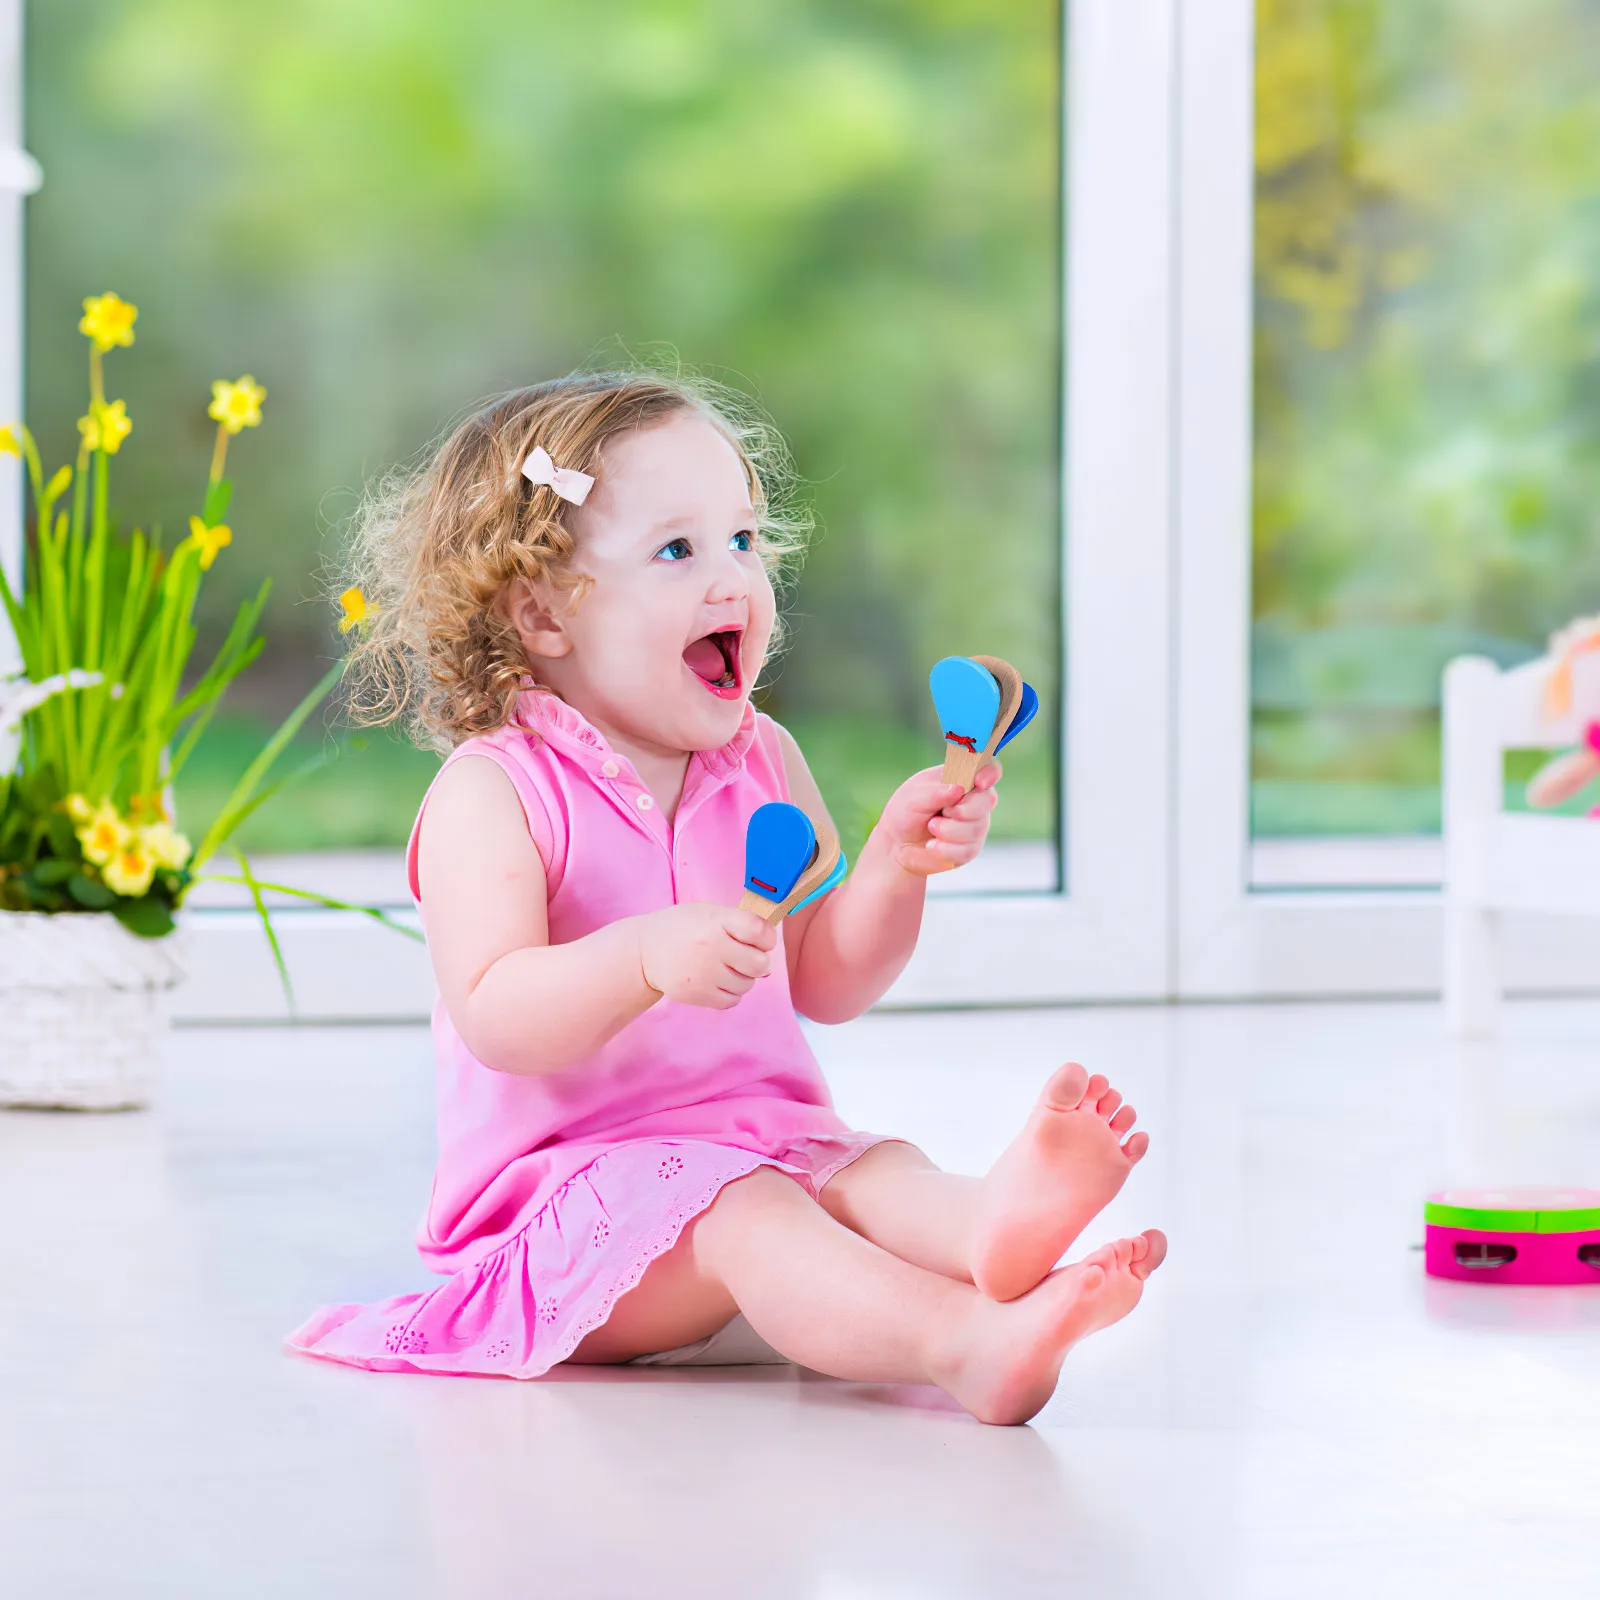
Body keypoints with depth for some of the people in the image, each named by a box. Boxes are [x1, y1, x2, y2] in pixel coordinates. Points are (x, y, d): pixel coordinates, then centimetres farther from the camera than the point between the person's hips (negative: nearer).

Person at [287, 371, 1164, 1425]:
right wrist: (646, 958, -36)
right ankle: (967, 1347, -59)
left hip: (770, 1140, 6)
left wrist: (896, 862, -7)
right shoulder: (491, 793, -7)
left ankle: (991, 1225, -61)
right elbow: (496, 1019, -19)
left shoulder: (763, 762, 13)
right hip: (570, 1175, -6)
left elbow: (826, 983, 12)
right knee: (745, 1216, -34)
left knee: (879, 1175, -25)